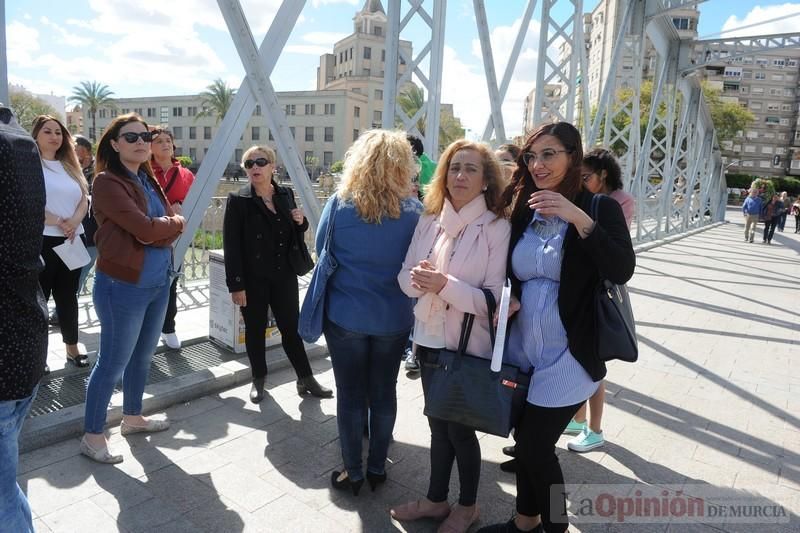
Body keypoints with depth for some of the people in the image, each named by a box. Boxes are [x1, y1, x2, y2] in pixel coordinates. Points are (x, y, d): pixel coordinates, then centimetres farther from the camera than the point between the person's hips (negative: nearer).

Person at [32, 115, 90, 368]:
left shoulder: (69, 165, 16)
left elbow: (84, 200, 9)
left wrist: (73, 222, -9)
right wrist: (58, 222, -15)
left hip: (73, 240, 6)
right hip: (42, 241, -6)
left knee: (68, 296, 13)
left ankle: (72, 347, 22)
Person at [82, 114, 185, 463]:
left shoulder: (148, 179, 12)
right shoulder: (107, 182, -13)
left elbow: (172, 225, 6)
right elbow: (145, 230, -22)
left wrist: (158, 230, -13)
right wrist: (173, 223, -5)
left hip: (159, 282, 8)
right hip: (123, 286, -8)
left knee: (142, 356, 19)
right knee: (113, 362, 3)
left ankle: (132, 417, 38)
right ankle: (92, 436, 19)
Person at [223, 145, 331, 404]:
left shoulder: (286, 194, 6)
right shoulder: (238, 200, -8)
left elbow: (295, 234, 19)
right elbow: (231, 245, -11)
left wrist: (301, 222, -5)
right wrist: (236, 284, -16)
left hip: (284, 276, 3)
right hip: (253, 278, -3)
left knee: (291, 327, 9)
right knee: (255, 329, 10)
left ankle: (305, 379, 21)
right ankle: (258, 380, 28)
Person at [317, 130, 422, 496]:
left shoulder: (339, 203, -11)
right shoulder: (414, 211, -9)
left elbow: (321, 250, 2)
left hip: (345, 314, -1)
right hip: (393, 317, 1)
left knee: (350, 395, 12)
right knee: (384, 393, 15)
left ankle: (353, 473, 25)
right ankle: (377, 468, 30)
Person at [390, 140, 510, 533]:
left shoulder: (497, 227, -13)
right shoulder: (429, 222, 3)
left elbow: (495, 299, -17)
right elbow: (405, 276, 4)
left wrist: (446, 285, -28)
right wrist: (419, 278, -19)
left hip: (470, 346, -5)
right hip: (430, 340, 5)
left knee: (460, 427, 10)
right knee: (438, 424, 18)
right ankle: (437, 498, 38)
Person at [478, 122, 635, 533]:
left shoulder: (600, 207, -8)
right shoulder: (523, 210, 6)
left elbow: (622, 271, -22)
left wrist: (578, 218, -29)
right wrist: (512, 298, -7)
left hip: (566, 353, -5)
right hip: (521, 348, 5)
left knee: (536, 444, 0)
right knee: (526, 440, 17)